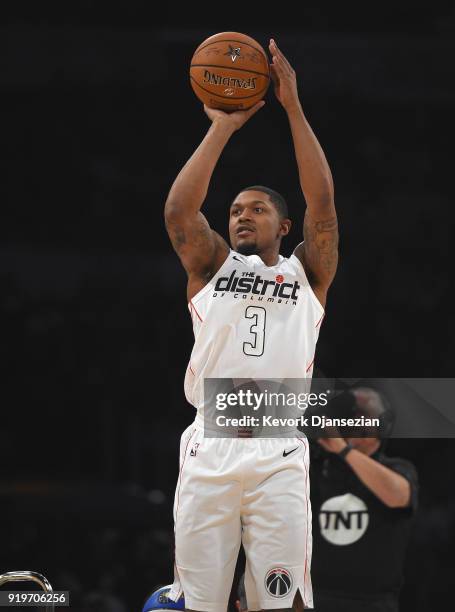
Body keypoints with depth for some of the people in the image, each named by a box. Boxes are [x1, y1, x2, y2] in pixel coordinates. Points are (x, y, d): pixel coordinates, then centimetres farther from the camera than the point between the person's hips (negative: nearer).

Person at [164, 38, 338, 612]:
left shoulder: (305, 273, 16)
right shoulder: (212, 266, 18)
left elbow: (322, 206, 2)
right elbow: (178, 210, 2)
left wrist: (293, 107, -2)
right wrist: (222, 126, 0)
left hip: (278, 453, -1)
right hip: (208, 449, 1)